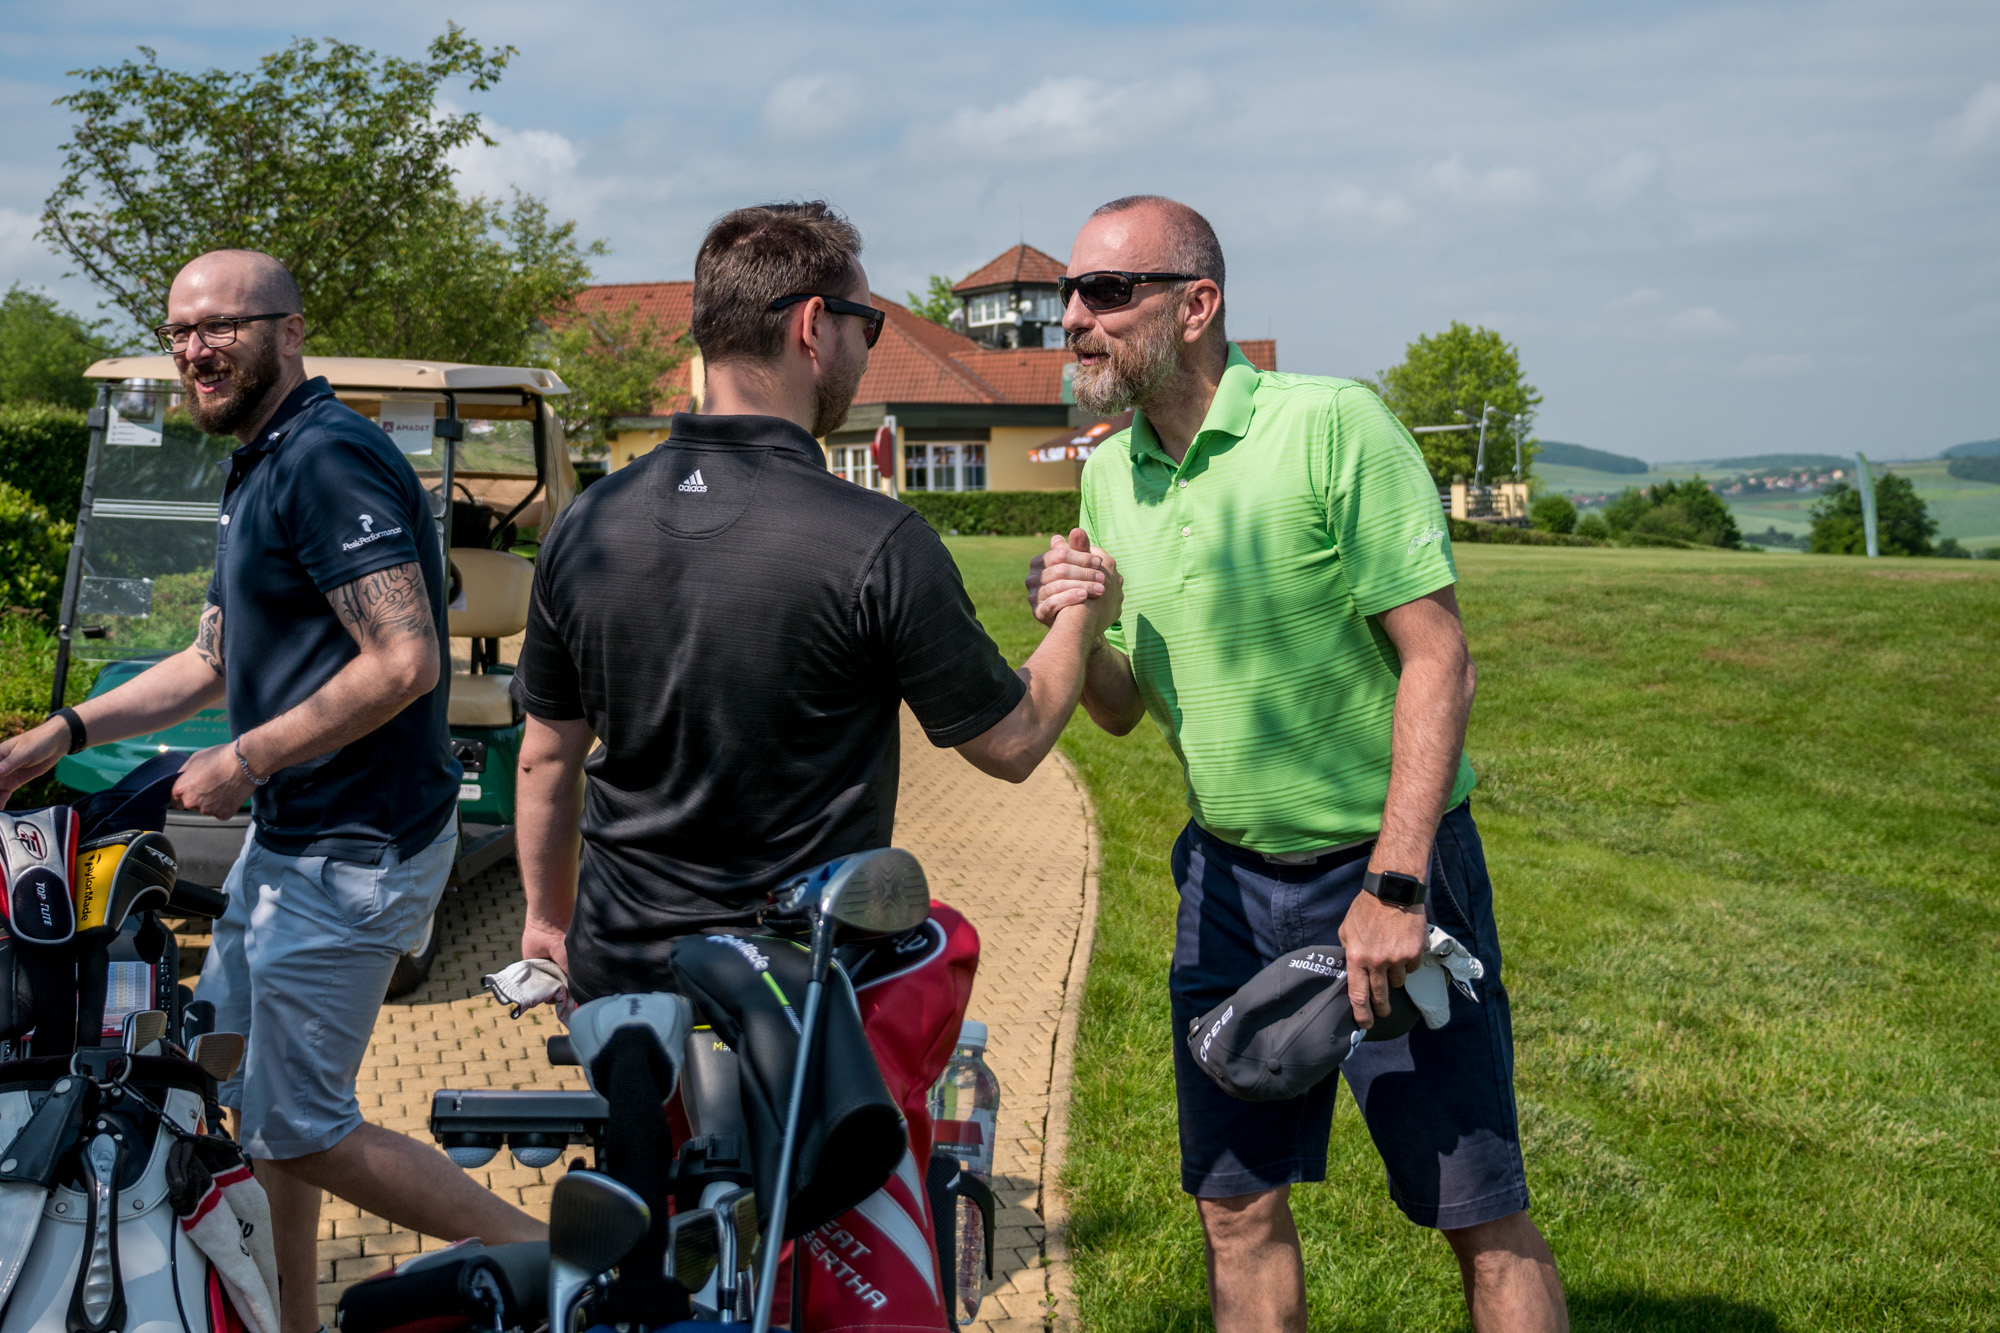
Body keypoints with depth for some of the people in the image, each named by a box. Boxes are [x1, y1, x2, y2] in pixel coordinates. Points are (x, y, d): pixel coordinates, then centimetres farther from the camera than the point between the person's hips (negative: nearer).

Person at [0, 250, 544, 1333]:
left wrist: (244, 760, -19)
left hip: (350, 856, -10)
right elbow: (214, 662, 21)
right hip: (286, 840, 10)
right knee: (235, 1084, 19)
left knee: (297, 1131, -2)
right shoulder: (263, 470, 15)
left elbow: (404, 663, -28)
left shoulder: (329, 460, -19)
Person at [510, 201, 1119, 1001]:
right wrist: (1081, 617, 12)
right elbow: (1011, 743, -6)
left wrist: (547, 916, 23)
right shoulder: (878, 545, -18)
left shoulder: (585, 526, -2)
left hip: (617, 978, 5)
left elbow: (545, 760, 7)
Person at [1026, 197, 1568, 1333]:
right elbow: (1123, 711, 11)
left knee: (1482, 1215, 2)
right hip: (1229, 878, 6)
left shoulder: (1334, 426, -15)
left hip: (1383, 866, -5)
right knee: (1237, 1203, 10)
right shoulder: (1110, 473, 4)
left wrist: (1392, 886, -22)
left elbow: (1439, 661, -17)